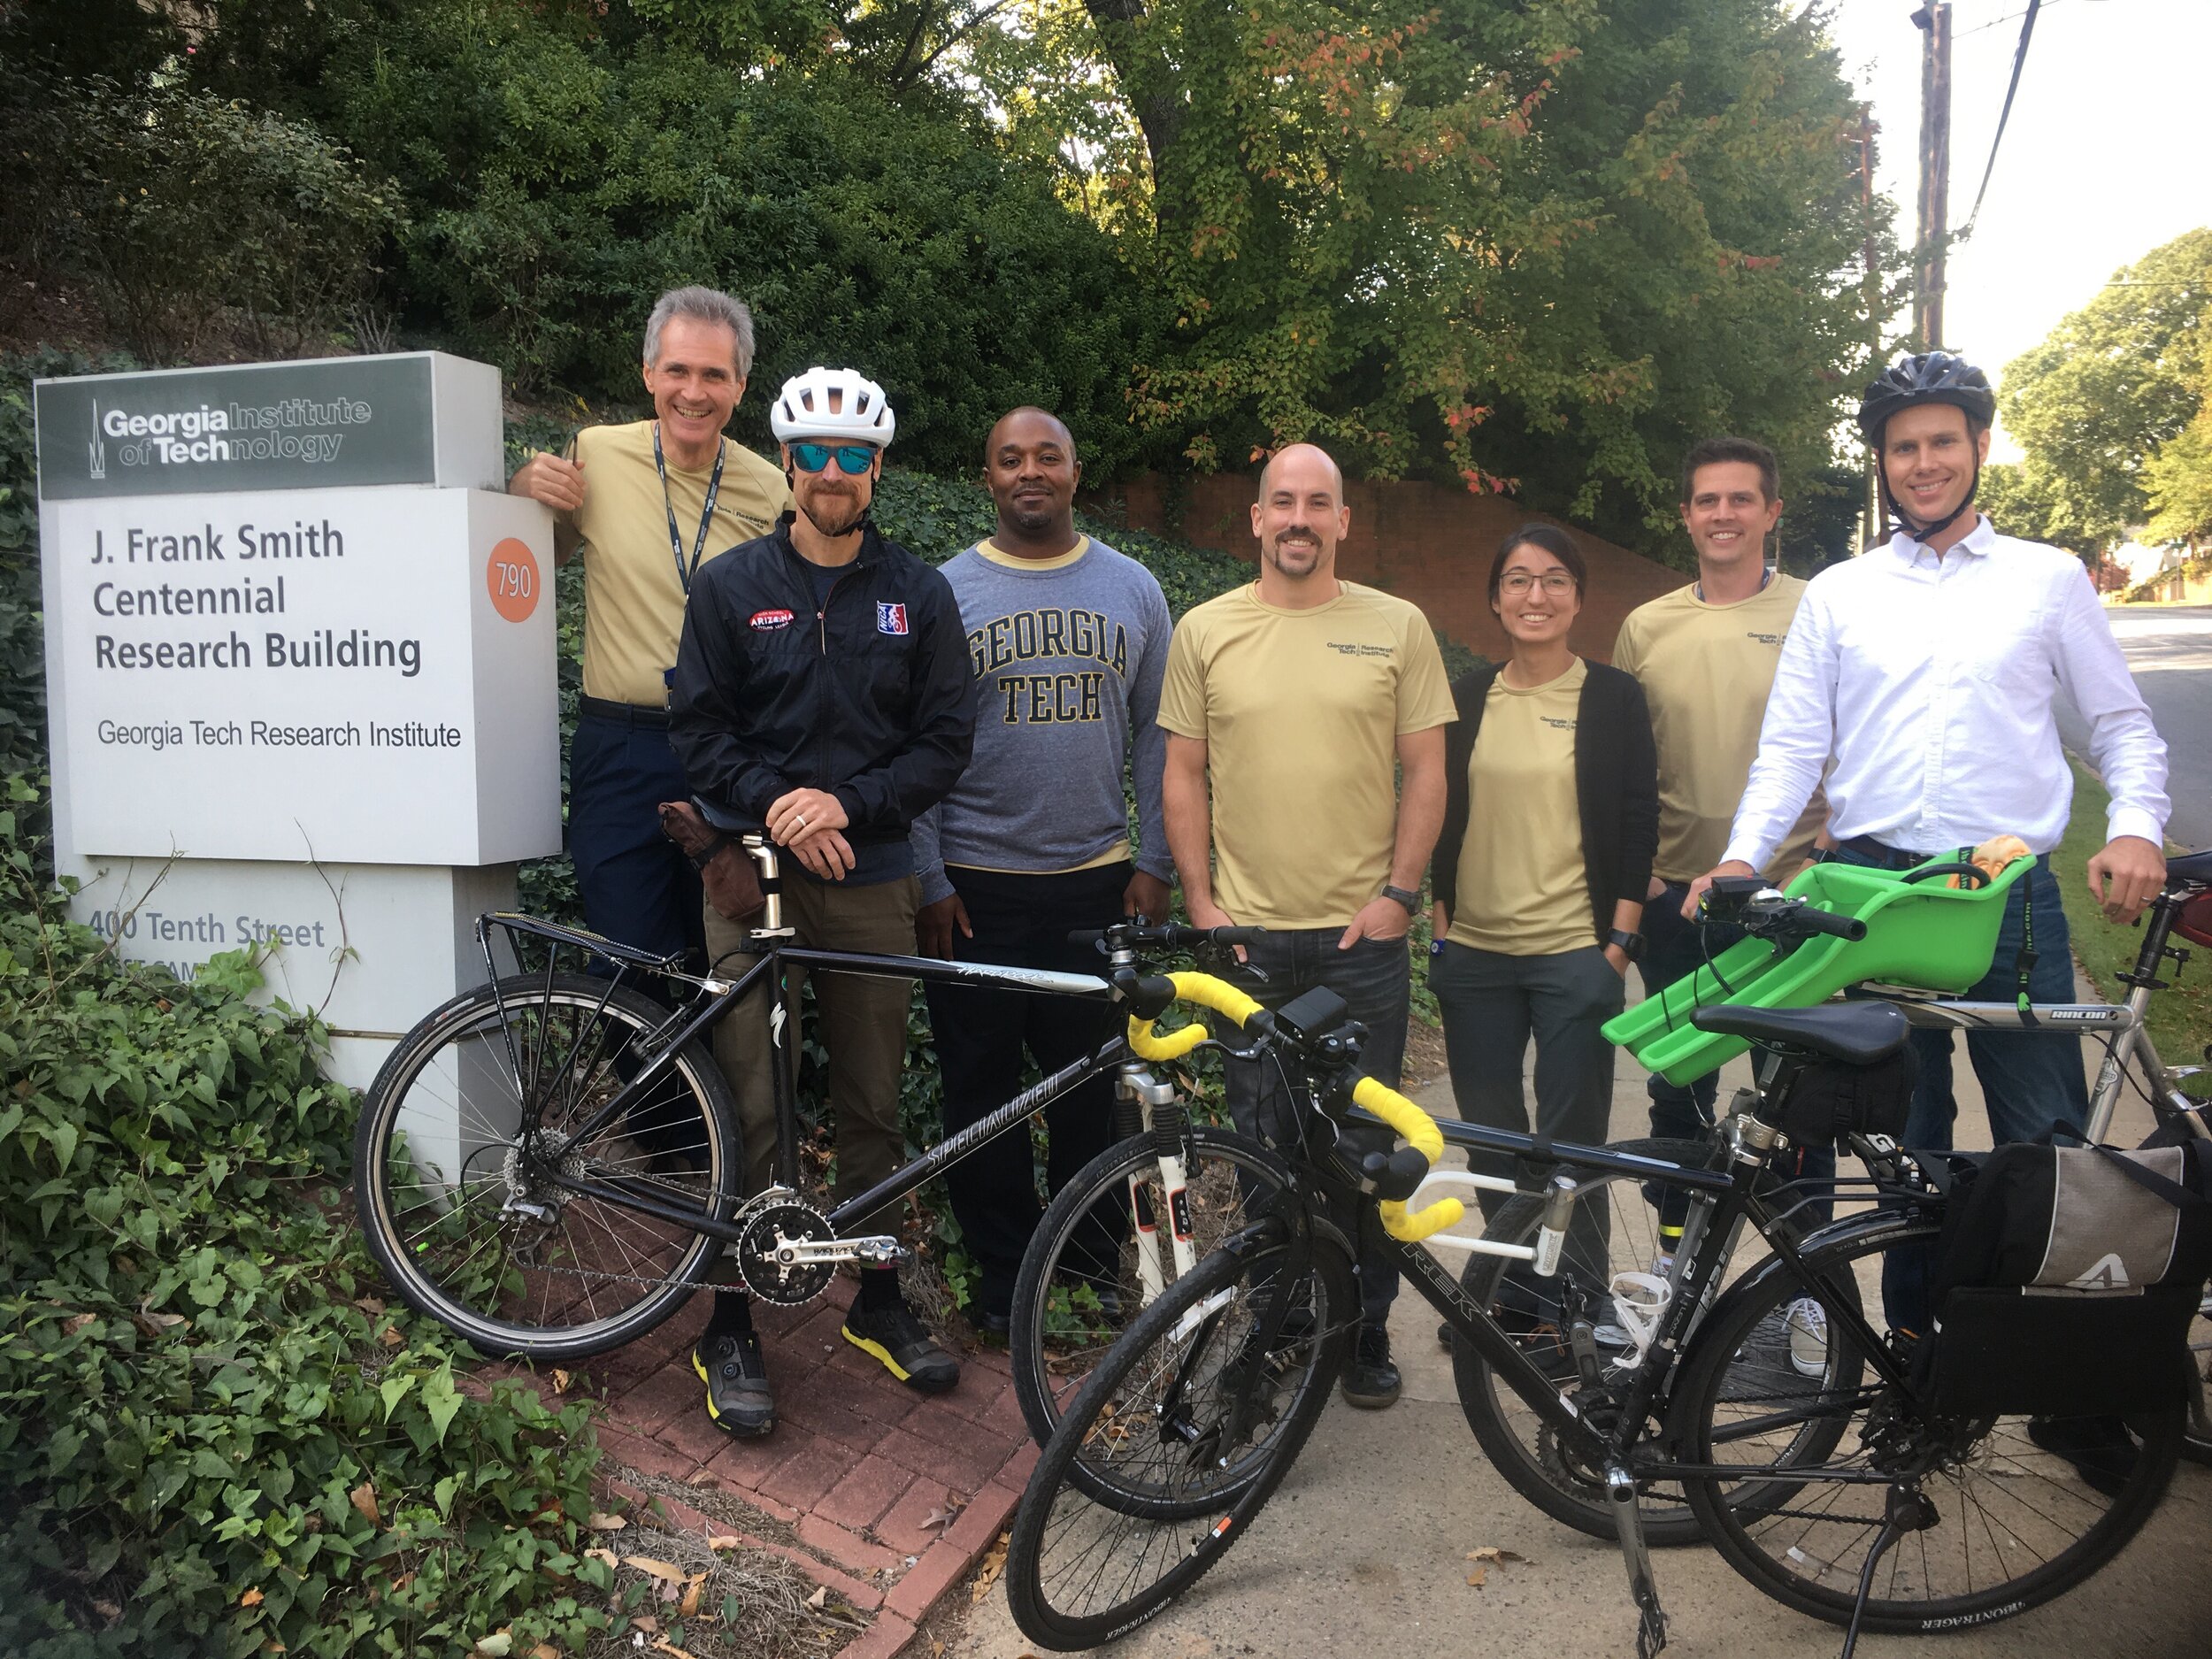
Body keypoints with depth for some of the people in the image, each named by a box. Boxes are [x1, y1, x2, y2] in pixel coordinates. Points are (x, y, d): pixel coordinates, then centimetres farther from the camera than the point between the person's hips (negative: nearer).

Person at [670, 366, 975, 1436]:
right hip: (754, 874, -1)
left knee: (873, 1104, 10)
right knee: (750, 1109, 0)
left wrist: (848, 805, -12)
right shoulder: (731, 586, 5)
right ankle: (731, 1329, 14)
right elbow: (698, 729, 1)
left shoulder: (917, 594, 7)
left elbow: (945, 738, 2)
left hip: (871, 880, 1)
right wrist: (775, 805, -15)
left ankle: (878, 1303, 26)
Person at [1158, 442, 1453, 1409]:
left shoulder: (1397, 627, 3)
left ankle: (1365, 1330, 24)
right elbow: (1183, 775, 6)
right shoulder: (1206, 631, 4)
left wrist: (1398, 892, -5)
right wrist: (1200, 901, -1)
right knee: (1259, 1140, 9)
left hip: (1364, 931, 0)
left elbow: (1425, 772, 3)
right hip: (1247, 931, 1)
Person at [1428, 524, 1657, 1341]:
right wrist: (1440, 922, 4)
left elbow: (1639, 822, 0)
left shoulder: (1613, 697, 1)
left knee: (1572, 1141, 1)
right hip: (1474, 952, 3)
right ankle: (1509, 1286, 25)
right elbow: (1439, 814, 10)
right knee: (1490, 1135, 10)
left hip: (1576, 952, -3)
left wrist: (1619, 941, -6)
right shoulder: (1466, 696, 8)